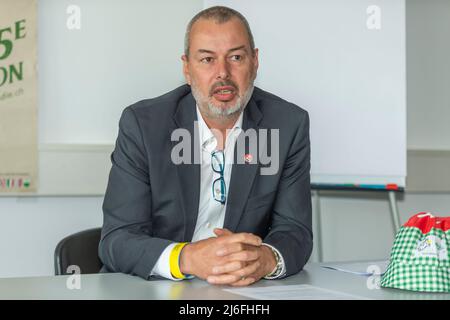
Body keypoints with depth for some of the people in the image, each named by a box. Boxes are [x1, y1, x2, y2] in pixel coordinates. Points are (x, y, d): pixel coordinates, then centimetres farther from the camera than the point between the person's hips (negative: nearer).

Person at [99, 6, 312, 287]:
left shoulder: (289, 124, -3)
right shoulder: (142, 124, -8)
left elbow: (295, 230, -4)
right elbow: (116, 241, -12)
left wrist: (269, 258, -28)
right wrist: (186, 258, -32)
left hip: (246, 287, 2)